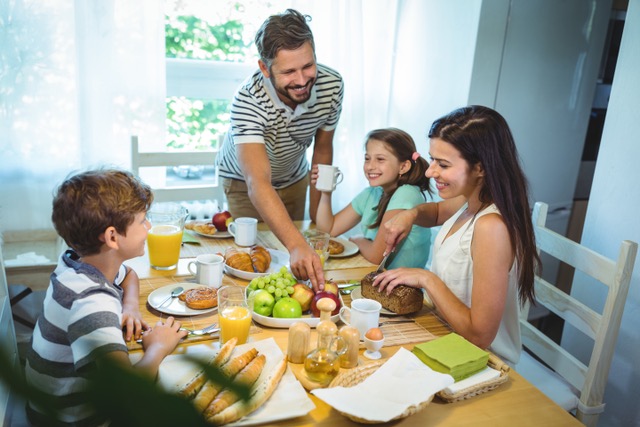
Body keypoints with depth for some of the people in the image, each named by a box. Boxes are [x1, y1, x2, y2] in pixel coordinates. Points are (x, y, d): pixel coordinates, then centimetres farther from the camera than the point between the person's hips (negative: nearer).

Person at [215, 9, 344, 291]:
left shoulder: (331, 85, -27)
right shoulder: (247, 101, -41)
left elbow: (323, 148, -9)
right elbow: (258, 185, -52)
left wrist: (317, 214, -5)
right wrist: (298, 246, -66)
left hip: (294, 178, 4)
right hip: (244, 181, -4)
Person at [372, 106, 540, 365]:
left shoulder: (492, 226, -29)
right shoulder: (471, 202, -5)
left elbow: (480, 334, -28)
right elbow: (437, 212, 21)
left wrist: (426, 279, -20)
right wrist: (411, 214, -1)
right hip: (450, 341, 7)